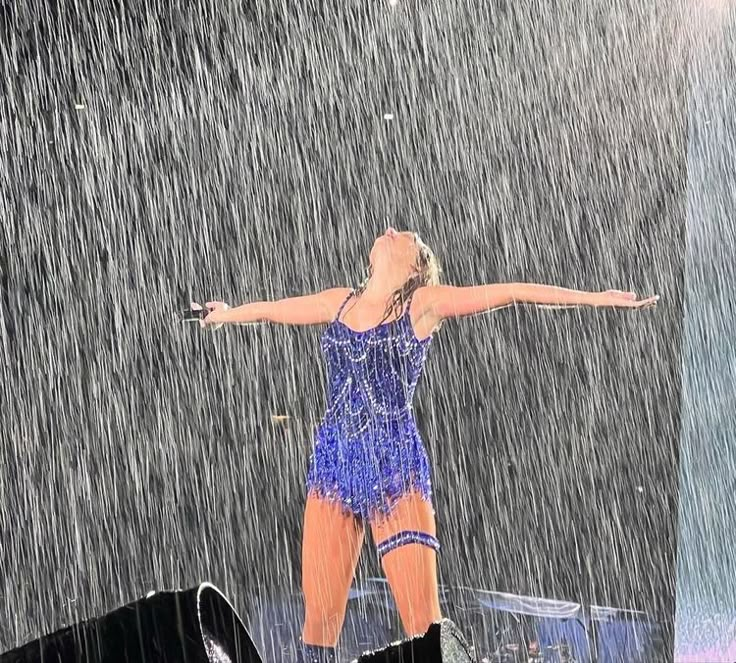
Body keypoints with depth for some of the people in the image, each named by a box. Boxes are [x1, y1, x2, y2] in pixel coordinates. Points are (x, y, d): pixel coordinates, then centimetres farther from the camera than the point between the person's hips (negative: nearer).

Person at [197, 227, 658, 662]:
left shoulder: (422, 304, 3)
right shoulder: (339, 302, 14)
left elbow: (512, 292, 1)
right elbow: (270, 309, 32)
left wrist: (596, 298, -1)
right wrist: (227, 314, 49)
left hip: (396, 466, -3)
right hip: (334, 463, 4)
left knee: (423, 616, -8)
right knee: (320, 614, 1)